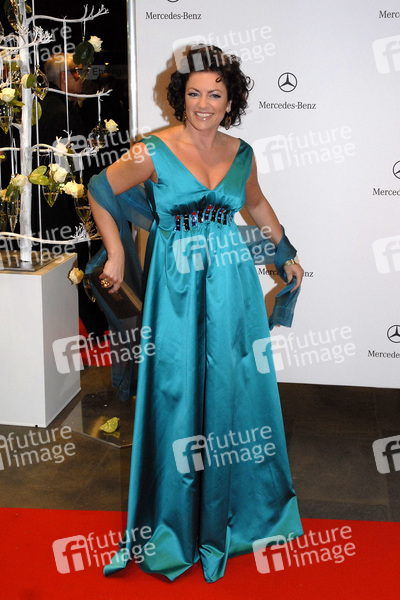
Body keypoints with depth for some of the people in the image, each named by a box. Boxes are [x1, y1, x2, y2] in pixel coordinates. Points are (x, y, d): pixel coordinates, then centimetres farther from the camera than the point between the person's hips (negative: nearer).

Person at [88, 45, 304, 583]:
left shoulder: (240, 154, 4)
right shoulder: (155, 152, -8)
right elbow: (99, 192, 1)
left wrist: (288, 254, 26)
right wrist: (116, 256, -1)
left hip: (233, 283, 4)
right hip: (177, 286, -3)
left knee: (236, 387, 11)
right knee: (178, 391, 4)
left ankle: (241, 506, 31)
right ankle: (179, 523, 22)